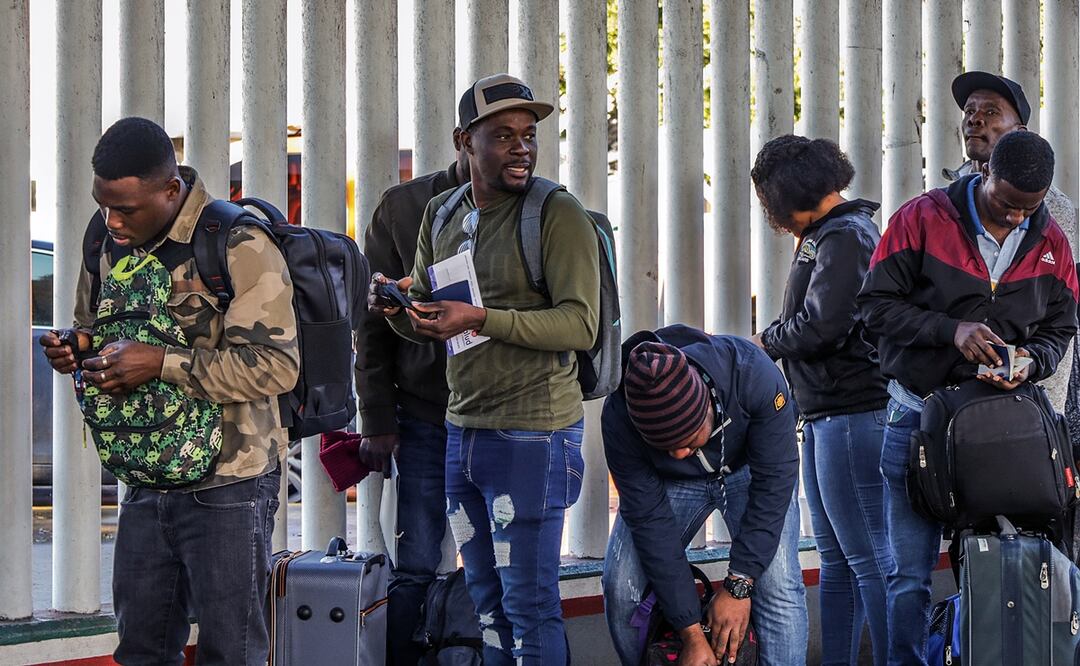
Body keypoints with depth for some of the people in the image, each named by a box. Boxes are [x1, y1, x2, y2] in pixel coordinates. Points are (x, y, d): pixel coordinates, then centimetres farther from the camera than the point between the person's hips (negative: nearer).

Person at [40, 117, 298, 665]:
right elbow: (94, 329, 23)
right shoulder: (110, 245, 8)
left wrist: (160, 364, -25)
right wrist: (75, 349, -2)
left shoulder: (239, 247, -16)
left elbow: (276, 365, -22)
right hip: (147, 482, 7)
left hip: (227, 485, -7)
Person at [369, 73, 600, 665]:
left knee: (530, 604, -2)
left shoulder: (558, 215, -10)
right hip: (462, 433, 7)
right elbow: (421, 323, 19)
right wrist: (395, 305, -5)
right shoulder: (442, 216, 11)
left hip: (532, 438, -7)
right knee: (486, 601, 14)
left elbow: (581, 325, -18)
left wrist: (482, 319, -26)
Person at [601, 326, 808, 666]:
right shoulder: (620, 418, -35)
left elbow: (773, 482, -29)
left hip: (747, 469, -1)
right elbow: (650, 521, -29)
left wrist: (738, 584, -30)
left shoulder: (756, 376, -39)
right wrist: (692, 634, -28)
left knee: (778, 585, -19)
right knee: (621, 587, -14)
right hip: (670, 482, 1)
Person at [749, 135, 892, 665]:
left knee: (869, 561, -8)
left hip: (851, 415, -11)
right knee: (836, 561, 14)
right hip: (824, 416, 11)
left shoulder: (843, 238, -13)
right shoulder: (825, 235, 18)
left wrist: (767, 342, -8)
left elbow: (822, 325, -21)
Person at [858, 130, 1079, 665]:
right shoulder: (923, 219, -5)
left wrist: (1031, 360, -11)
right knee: (911, 575, -1)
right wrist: (951, 329, -19)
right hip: (918, 415, -2)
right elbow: (876, 304, -6)